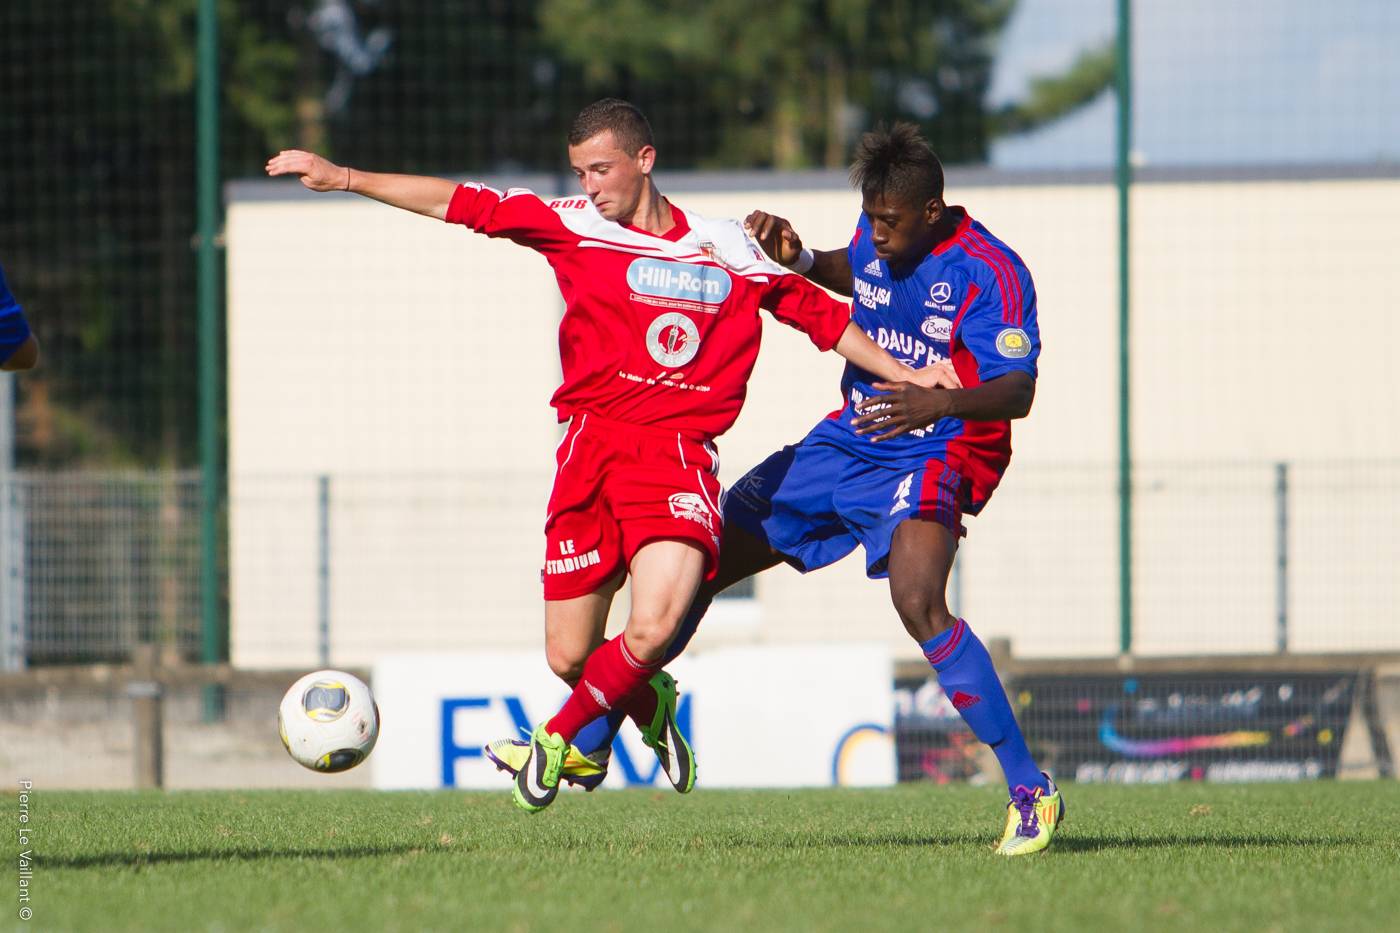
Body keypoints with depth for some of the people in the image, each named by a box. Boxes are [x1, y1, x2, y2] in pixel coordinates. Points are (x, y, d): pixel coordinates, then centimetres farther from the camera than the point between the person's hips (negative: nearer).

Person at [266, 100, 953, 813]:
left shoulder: (729, 251, 8)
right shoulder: (571, 225, 6)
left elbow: (823, 315, 19)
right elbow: (458, 203, 6)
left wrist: (908, 377, 15)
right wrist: (343, 177, 2)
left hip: (678, 457, -1)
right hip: (589, 450, 1)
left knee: (652, 632, -22)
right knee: (568, 657, 0)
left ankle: (558, 737, 5)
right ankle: (650, 707, 35)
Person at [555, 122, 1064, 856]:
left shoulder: (991, 273, -20)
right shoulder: (876, 235, 1)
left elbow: (1017, 391, -30)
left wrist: (937, 403, -49)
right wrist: (799, 260, 6)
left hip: (934, 459, -8)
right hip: (847, 441, 8)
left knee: (918, 604, -33)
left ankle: (1031, 791, -23)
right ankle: (587, 740, 18)